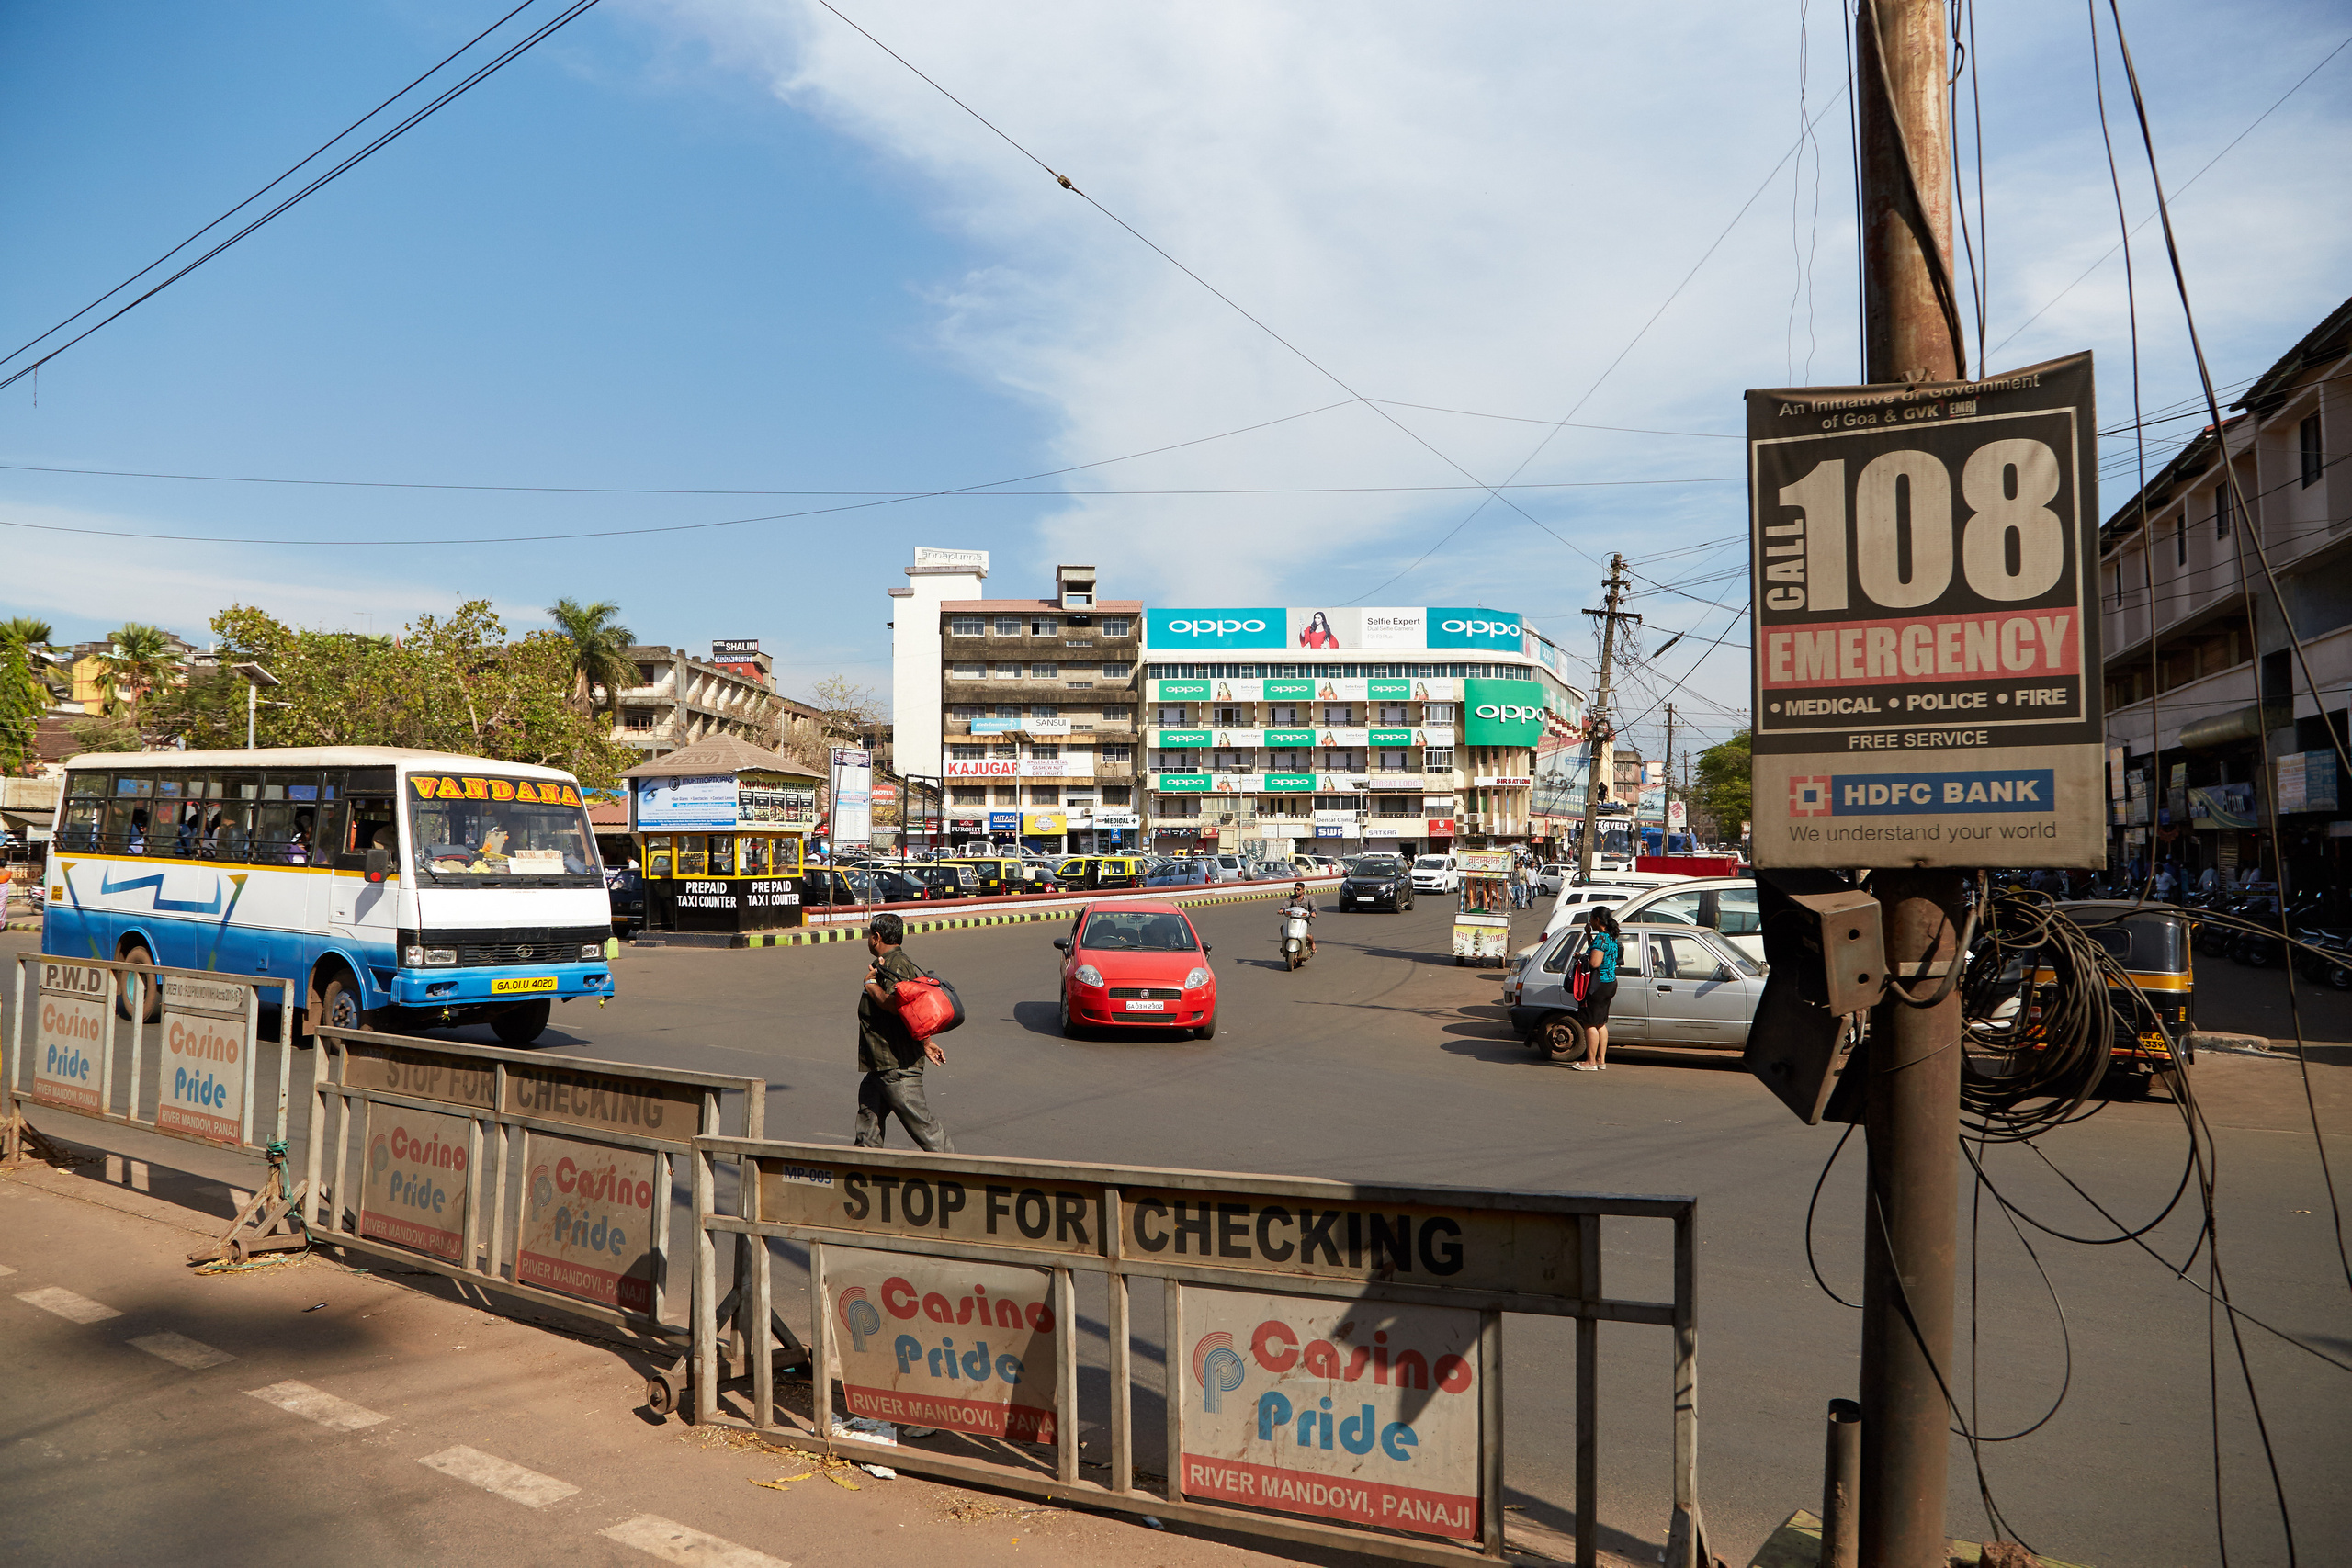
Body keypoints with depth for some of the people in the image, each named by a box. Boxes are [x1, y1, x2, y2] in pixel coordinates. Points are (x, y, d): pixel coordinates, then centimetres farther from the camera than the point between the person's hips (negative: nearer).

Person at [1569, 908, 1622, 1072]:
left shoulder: (1601, 938, -19)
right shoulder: (1612, 937, 10)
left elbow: (1594, 963, -27)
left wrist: (1582, 958, -9)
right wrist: (1589, 936, 16)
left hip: (1599, 985, -10)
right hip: (1610, 983, 10)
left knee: (1590, 1024, -3)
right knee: (1601, 1023, 17)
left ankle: (1590, 1062, 0)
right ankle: (1601, 1059, 22)